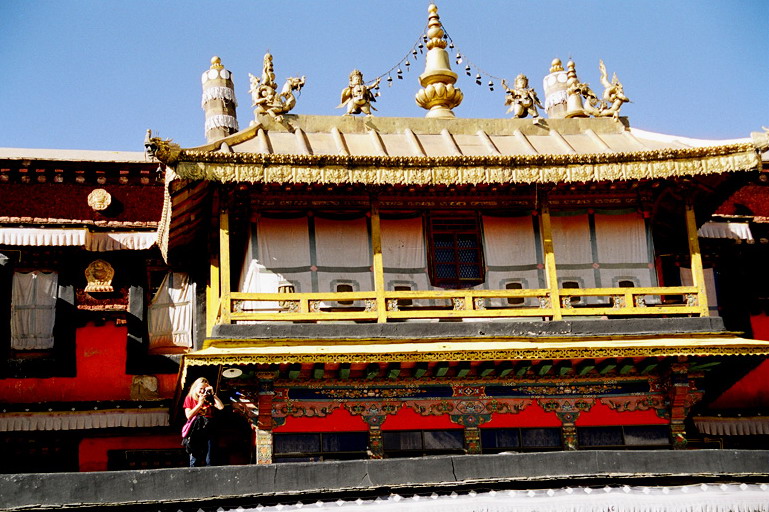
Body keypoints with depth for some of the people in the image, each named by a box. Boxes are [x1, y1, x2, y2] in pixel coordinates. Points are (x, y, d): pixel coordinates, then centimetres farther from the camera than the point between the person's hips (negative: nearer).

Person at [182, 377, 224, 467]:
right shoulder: (189, 398, 10)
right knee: (194, 460, -5)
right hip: (195, 431, -1)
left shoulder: (209, 399, 14)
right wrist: (200, 404, -3)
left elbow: (221, 407, 0)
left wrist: (213, 394, -2)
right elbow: (189, 415, -1)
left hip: (208, 429, 1)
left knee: (209, 460, -2)